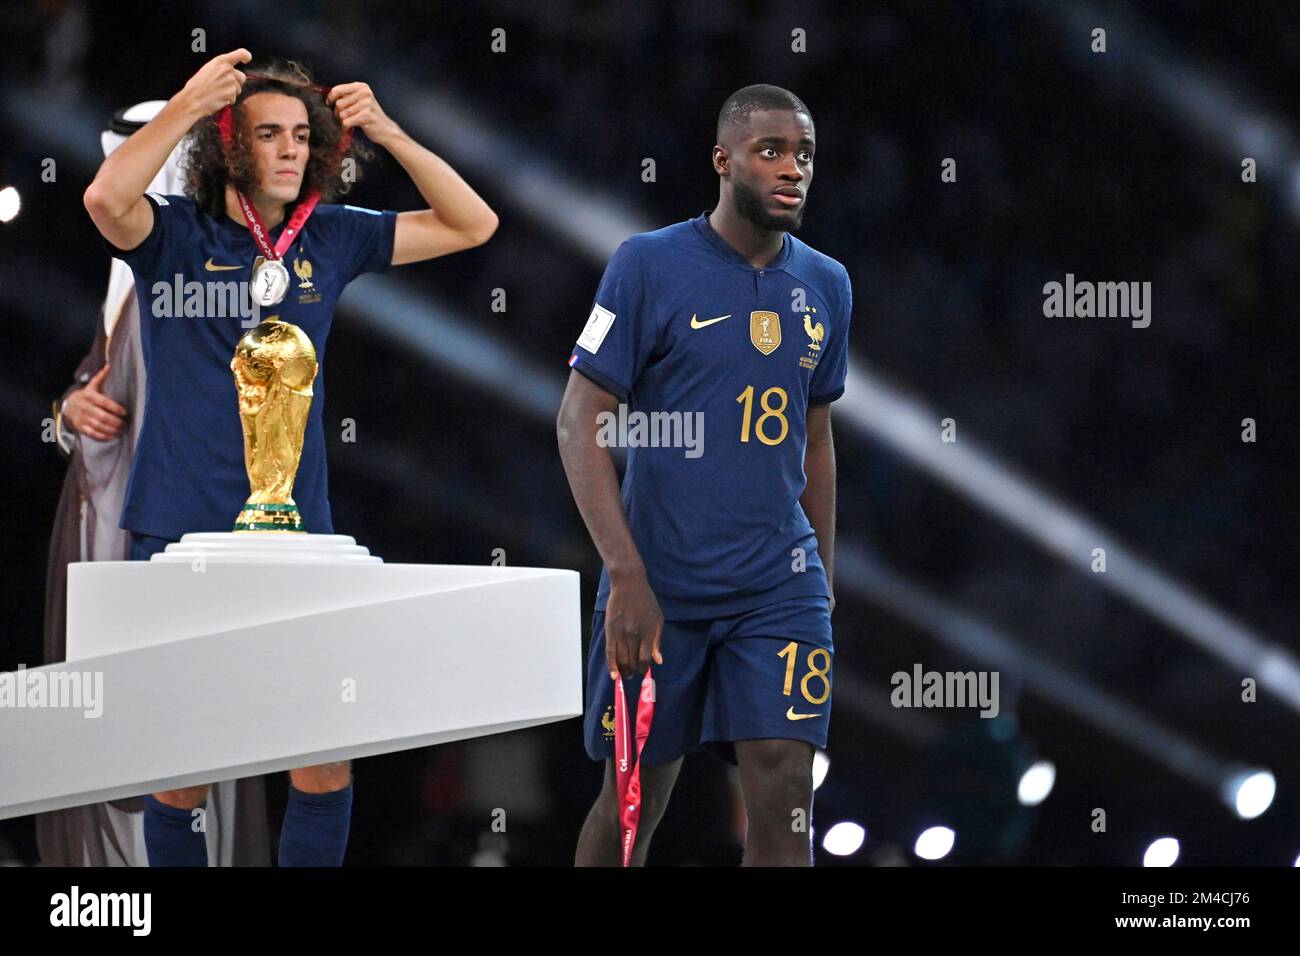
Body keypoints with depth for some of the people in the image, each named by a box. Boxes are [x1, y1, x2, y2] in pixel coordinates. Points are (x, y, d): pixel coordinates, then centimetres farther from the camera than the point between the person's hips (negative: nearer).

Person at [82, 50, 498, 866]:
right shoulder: (177, 235, -4)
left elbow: (472, 225, 10)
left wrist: (387, 132, -1)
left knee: (326, 761, 0)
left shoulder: (330, 241, 8)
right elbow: (107, 200, -27)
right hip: (182, 535, -3)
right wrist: (188, 104, -22)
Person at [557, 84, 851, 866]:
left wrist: (824, 582, 17)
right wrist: (626, 577, -16)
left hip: (780, 591, 3)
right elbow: (581, 422, -8)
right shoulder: (649, 265, -7)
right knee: (632, 805, 8)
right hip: (660, 590, -3)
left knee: (785, 804, -8)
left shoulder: (826, 287, 8)